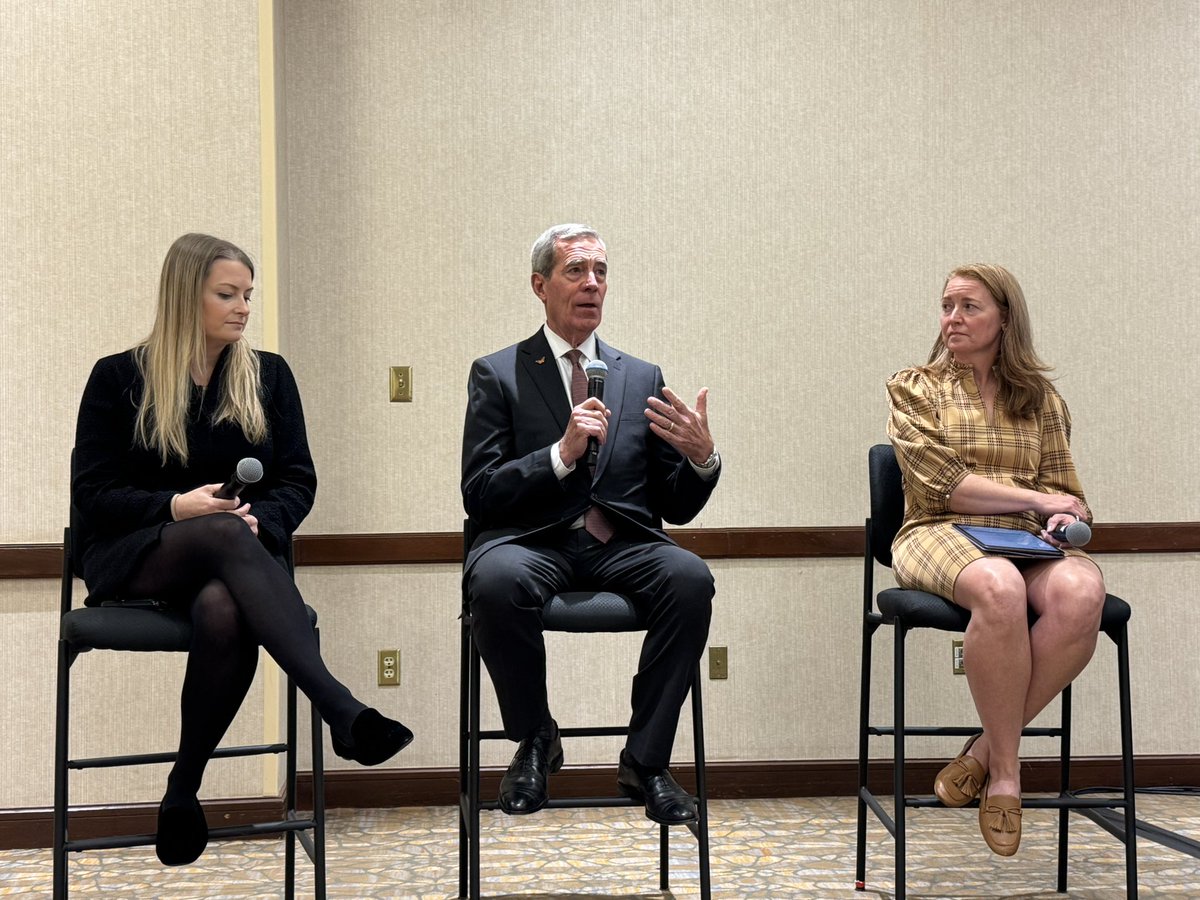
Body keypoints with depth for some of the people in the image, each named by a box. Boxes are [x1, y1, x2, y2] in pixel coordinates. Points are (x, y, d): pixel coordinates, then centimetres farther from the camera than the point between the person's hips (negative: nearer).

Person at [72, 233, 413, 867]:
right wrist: (176, 507, -17)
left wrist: (259, 522, -14)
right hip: (133, 557, -2)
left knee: (224, 613, -39)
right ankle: (342, 710, -54)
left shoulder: (268, 375, 13)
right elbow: (91, 491, 1)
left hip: (239, 553, 2)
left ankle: (183, 789, -23)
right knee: (224, 535, -39)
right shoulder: (119, 378, 5)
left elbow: (298, 481, 9)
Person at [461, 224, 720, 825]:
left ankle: (645, 761, -15)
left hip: (622, 546, 2)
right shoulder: (496, 375, 9)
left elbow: (677, 507, 13)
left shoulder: (643, 380, 17)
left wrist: (702, 458, -9)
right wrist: (561, 453, -15)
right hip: (534, 543, -2)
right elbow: (479, 495, -2)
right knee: (495, 579, -36)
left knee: (690, 577, -30)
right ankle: (535, 742, -8)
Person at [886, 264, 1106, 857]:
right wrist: (1036, 499, -6)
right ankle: (1005, 768, -23)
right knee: (999, 587, -41)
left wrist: (1064, 515, -4)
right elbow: (943, 484, -2)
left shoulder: (1041, 399, 22)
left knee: (1080, 592, -35)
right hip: (941, 535, -3)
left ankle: (987, 749, -21)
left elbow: (1063, 487, 20)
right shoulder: (913, 389, 11)